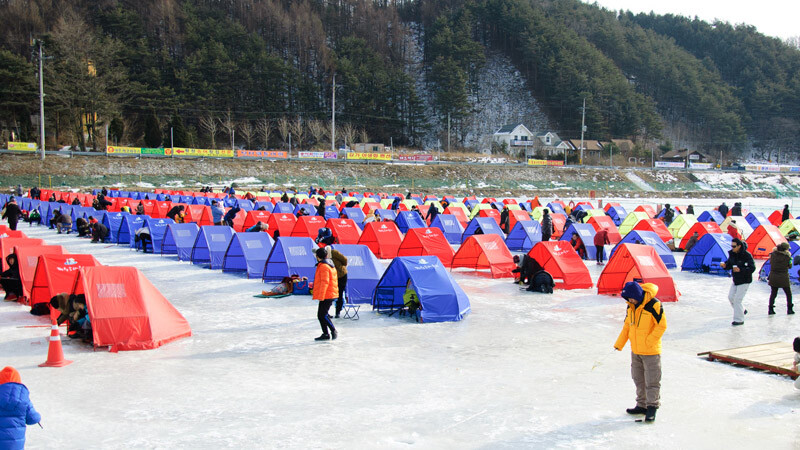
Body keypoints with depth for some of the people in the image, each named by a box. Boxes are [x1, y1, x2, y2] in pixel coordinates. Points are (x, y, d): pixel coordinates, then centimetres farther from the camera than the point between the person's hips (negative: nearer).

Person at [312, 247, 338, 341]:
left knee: (322, 315, -10)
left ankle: (333, 330, -5)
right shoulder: (330, 265, 18)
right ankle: (325, 334, 14)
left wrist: (321, 296, -22)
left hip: (326, 295, -10)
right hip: (331, 294, 10)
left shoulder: (323, 266, -14)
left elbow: (325, 282, -21)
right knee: (321, 315, 12)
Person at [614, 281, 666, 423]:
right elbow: (627, 325, 11)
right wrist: (619, 344, 8)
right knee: (639, 379, 16)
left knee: (652, 381, 1)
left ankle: (652, 408, 11)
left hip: (651, 351, -7)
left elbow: (661, 325, -17)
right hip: (635, 350, 7)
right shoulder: (631, 306, 2)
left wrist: (648, 342, -20)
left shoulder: (654, 305, -19)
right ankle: (642, 405, 28)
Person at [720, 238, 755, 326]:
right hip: (735, 280, 7)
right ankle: (742, 310, 33)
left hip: (744, 281, -7)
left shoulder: (747, 255, -20)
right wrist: (724, 265, -15)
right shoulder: (732, 254, 0)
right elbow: (729, 265, 9)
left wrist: (740, 270, -35)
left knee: (737, 299, -7)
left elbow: (752, 268, -22)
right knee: (731, 296, 9)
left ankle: (739, 320, 4)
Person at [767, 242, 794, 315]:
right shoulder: (787, 256, -11)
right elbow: (790, 266, 3)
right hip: (783, 278, -3)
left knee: (773, 293, 12)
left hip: (773, 277, 3)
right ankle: (789, 309, 15)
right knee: (788, 293, 15)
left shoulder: (773, 254, -5)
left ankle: (771, 309, 5)